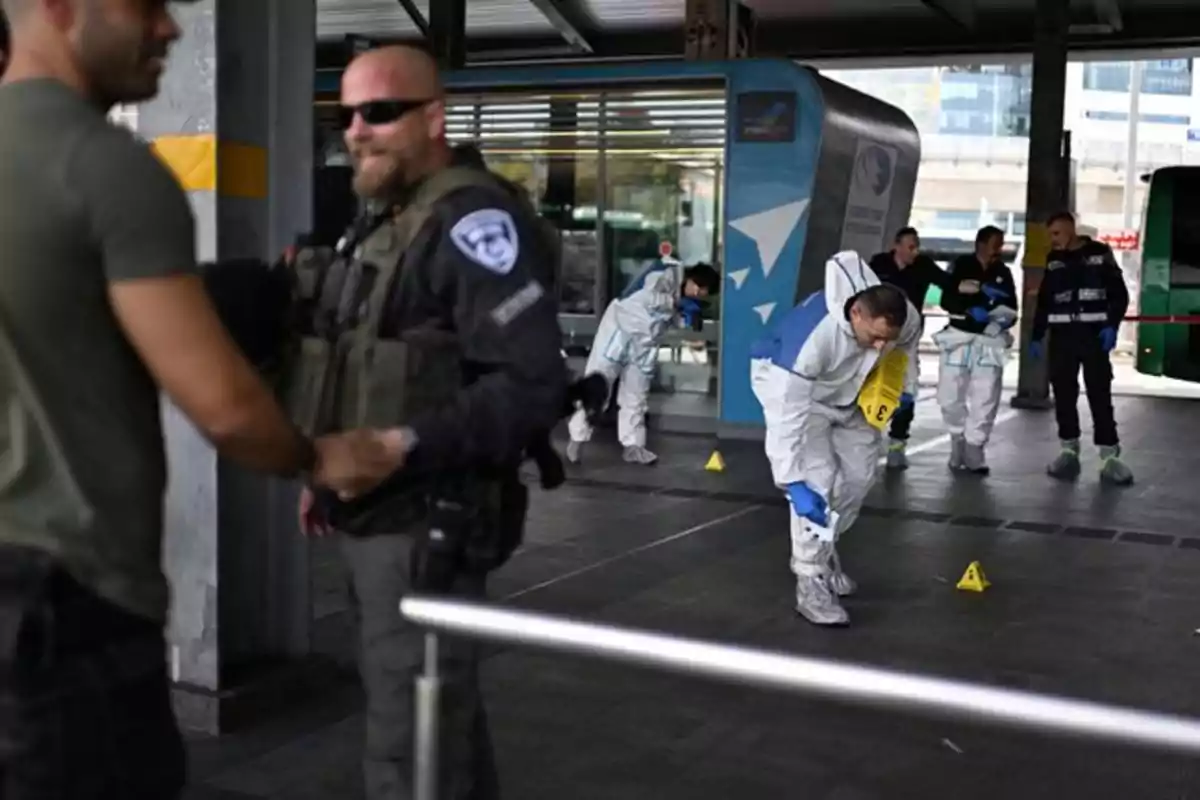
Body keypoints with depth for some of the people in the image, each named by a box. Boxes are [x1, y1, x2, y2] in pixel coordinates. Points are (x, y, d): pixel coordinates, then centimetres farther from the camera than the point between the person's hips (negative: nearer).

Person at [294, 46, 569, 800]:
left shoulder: (473, 219, -14)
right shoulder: (387, 223, 16)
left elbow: (531, 384, -23)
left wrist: (398, 451, -27)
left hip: (428, 524, -9)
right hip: (376, 518, 10)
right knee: (441, 718, 21)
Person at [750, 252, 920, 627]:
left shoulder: (906, 318, -27)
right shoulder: (812, 336, -45)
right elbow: (787, 417, -42)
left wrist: (905, 388, 0)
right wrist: (793, 482, -42)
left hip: (849, 391, 6)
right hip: (789, 383, -6)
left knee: (859, 474, 10)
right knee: (816, 480, -18)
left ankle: (823, 549, 33)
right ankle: (811, 583, -9)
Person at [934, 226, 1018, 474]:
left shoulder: (1003, 273, 9)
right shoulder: (960, 266, 0)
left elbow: (1011, 309, 10)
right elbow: (947, 300, -10)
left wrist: (1003, 319, -11)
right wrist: (971, 309, -22)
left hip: (990, 342, 2)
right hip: (959, 337, -2)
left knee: (986, 399, -6)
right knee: (951, 397, 0)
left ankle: (973, 447, 2)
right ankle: (958, 439, 21)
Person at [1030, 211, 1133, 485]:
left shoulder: (1100, 253, 1)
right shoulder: (1053, 260, 12)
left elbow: (1119, 293, -1)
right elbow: (1044, 301, 15)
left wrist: (1112, 325, -14)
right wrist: (1037, 336, 10)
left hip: (1094, 333, -3)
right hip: (1061, 335, 4)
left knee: (1100, 394, -6)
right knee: (1063, 394, 4)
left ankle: (1110, 456, -5)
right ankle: (1069, 451, 13)